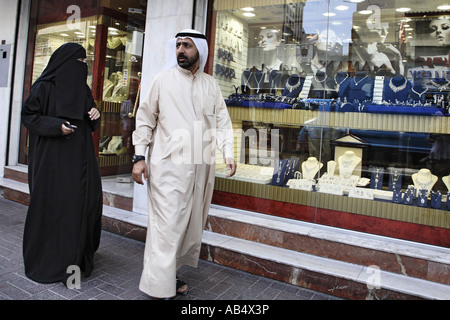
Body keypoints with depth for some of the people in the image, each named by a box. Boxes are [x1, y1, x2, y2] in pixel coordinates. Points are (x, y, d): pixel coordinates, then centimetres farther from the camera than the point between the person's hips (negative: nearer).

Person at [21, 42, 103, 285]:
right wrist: (56, 126, -19)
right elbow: (28, 115, -5)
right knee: (52, 203, -2)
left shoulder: (83, 89, 15)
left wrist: (94, 115, -2)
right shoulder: (45, 86, -4)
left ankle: (80, 254, 20)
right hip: (53, 156, -6)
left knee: (88, 198, 3)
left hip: (79, 155, 6)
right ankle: (47, 261, 14)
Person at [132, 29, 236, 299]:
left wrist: (229, 153, 1)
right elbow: (145, 119, 4)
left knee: (192, 223, 9)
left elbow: (222, 121, 13)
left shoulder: (211, 84, 14)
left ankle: (171, 273, 25)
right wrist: (139, 157, -3)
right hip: (168, 164, -4)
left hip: (202, 165, 4)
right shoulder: (163, 79, 5)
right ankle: (161, 288, 7)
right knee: (167, 224, -6)